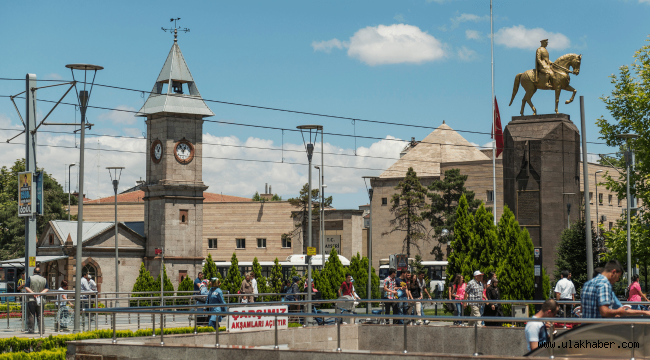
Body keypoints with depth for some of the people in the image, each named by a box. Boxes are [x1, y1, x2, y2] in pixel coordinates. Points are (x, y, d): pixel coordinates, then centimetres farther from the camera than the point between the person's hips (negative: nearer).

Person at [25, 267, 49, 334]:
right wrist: (40, 293, -9)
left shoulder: (30, 278, -1)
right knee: (39, 315, 7)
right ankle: (41, 329, 3)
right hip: (40, 300, 3)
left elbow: (26, 287, -9)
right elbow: (46, 289, 1)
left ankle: (31, 329, -2)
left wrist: (33, 293, -13)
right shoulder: (44, 279, 8)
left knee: (31, 315, 0)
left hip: (31, 299, -3)